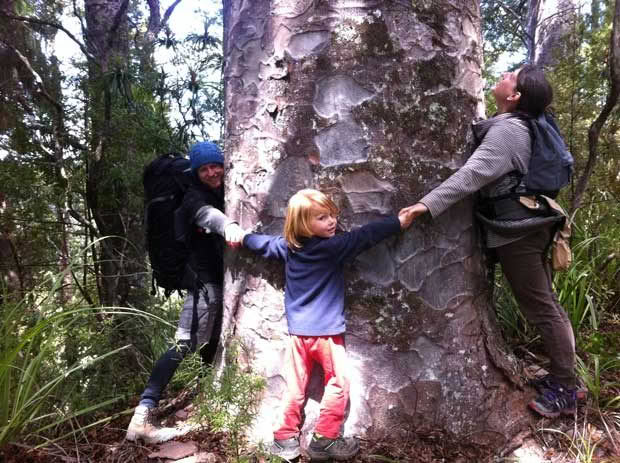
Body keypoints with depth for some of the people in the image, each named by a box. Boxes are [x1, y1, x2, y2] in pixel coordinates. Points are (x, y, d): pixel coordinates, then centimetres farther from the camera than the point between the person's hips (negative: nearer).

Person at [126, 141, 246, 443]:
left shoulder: (227, 192, 13)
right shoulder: (195, 197, -12)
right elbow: (207, 214, -35)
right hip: (205, 281, -7)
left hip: (226, 280, 7)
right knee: (184, 345, -15)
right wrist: (227, 226, -56)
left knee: (215, 344, 15)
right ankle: (142, 417, -17)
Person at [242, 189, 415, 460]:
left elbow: (263, 243, 19)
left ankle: (285, 439, 21)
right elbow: (365, 236, -15)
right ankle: (324, 440, 13)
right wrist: (399, 222, -7)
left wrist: (242, 237, 39)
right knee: (338, 384, 8)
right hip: (325, 331, -7)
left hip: (298, 331, 7)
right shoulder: (332, 247, -15)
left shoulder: (287, 246, 4)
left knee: (295, 387, 14)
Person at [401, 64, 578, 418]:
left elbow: (472, 174, -30)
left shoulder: (506, 130, -19)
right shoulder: (520, 125, 12)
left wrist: (429, 203, -33)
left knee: (541, 309, 0)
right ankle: (562, 377, 29)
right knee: (546, 303, 16)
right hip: (531, 224, 10)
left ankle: (565, 391, 13)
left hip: (517, 232, -10)